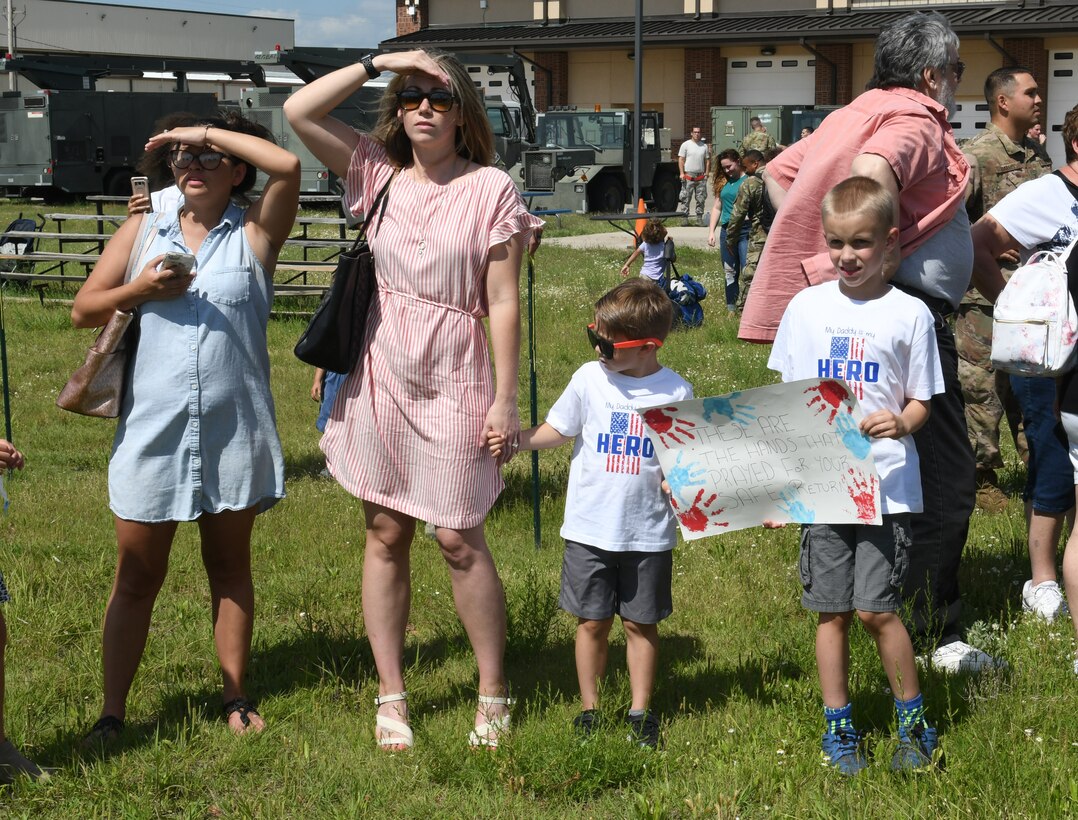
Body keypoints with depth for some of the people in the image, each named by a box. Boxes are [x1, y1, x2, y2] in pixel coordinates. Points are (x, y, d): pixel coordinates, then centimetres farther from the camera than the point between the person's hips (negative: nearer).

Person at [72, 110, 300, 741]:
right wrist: (141, 291, -9)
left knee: (230, 569, 12)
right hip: (153, 430, 1)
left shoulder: (255, 234, 1)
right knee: (137, 577, 5)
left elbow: (287, 165, -17)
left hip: (233, 432, -1)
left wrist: (207, 131, -9)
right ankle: (113, 713, 11)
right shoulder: (143, 232, 8)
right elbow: (83, 310, 8)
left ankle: (236, 699, 23)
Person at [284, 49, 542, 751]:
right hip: (383, 377, 4)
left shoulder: (490, 188, -6)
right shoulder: (379, 174, 5)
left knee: (460, 540, -1)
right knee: (386, 536, 7)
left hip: (455, 383, -4)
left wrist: (505, 398, -9)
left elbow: (504, 301, -7)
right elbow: (299, 111, -1)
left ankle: (495, 695, 14)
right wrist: (379, 61, -5)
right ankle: (391, 698, 17)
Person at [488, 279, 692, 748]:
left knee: (641, 622, 9)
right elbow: (557, 431, 7)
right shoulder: (589, 379, -2)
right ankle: (588, 708, 22)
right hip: (589, 528, 1)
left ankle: (641, 711, 23)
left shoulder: (675, 392, -5)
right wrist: (514, 441, -7)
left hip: (648, 531, -1)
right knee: (592, 621, 8)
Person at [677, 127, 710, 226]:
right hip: (688, 176, -3)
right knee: (685, 199, -5)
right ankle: (684, 219, -3)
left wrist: (707, 173, 5)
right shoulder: (686, 145, 3)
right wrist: (682, 173, -9)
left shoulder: (704, 146, 13)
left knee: (701, 199, 3)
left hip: (701, 177, 3)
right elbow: (681, 160, 0)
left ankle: (699, 219, 9)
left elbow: (707, 161, 17)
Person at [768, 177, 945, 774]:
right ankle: (838, 728, 21)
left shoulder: (909, 315, -2)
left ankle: (914, 723, 13)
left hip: (886, 484, -3)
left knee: (876, 608, -7)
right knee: (831, 611, 7)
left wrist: (900, 422, -20)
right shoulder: (805, 308, 5)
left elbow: (921, 401, 3)